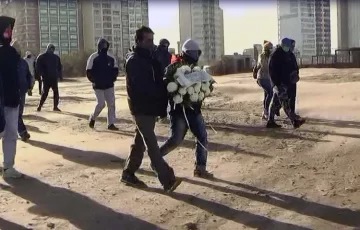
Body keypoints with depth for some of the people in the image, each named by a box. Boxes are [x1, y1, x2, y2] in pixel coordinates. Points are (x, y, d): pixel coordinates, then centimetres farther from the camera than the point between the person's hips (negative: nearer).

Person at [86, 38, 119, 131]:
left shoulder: (111, 58, 5)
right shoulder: (93, 57, -7)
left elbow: (115, 70, 14)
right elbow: (89, 72, -6)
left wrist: (113, 78, -1)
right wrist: (94, 81, -12)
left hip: (109, 85, 4)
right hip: (98, 86, -4)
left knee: (111, 104, 1)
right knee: (101, 104, -10)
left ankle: (111, 124, 8)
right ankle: (92, 118, 17)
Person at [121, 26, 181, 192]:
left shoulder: (149, 58, 17)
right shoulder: (134, 60, -11)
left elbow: (156, 81, 15)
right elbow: (141, 86, -22)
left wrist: (163, 95, -2)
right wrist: (162, 94, -17)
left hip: (150, 106, 9)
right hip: (141, 107, -9)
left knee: (140, 142, 14)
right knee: (152, 145, -10)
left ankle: (128, 174, 25)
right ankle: (168, 180, -13)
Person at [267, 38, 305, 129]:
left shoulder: (284, 54, 16)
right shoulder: (275, 55, -13)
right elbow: (272, 70, -20)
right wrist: (277, 83, -25)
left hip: (283, 82, 10)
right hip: (279, 83, -10)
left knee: (275, 102, 11)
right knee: (285, 102, -11)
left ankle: (270, 122, 15)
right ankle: (295, 122, -14)